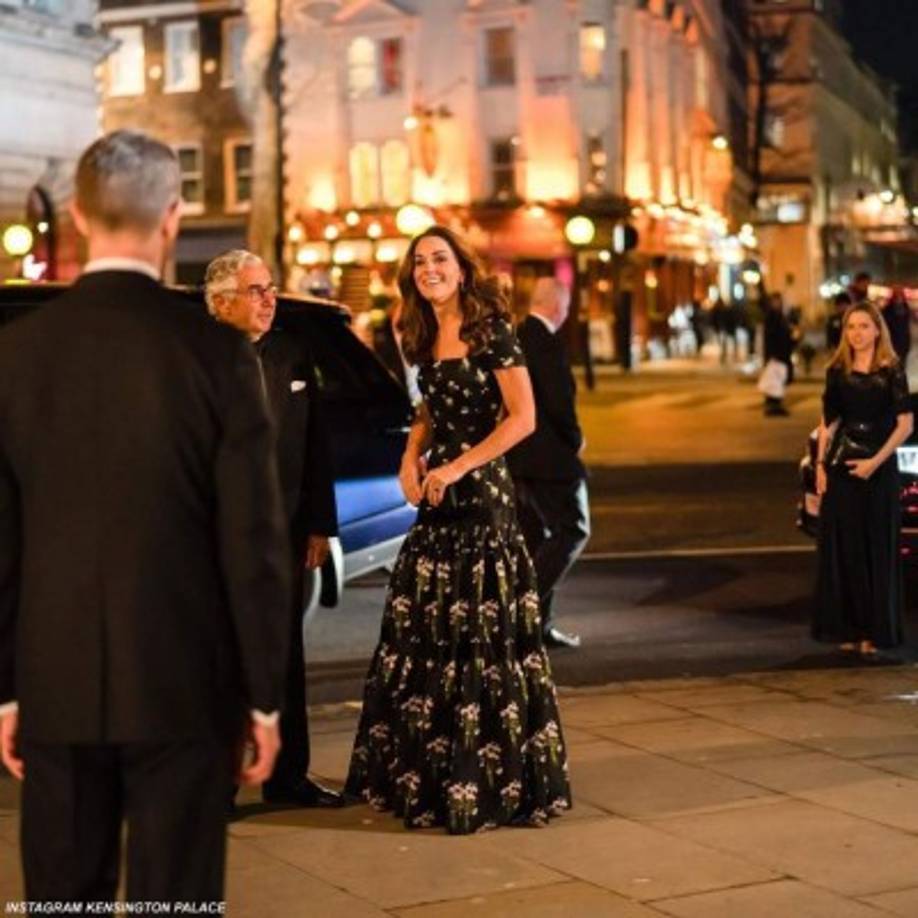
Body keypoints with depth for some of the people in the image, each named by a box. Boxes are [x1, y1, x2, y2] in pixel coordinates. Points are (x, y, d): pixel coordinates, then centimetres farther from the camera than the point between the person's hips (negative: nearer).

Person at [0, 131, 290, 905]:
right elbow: (252, 540, -9)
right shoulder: (217, 351, -9)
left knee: (65, 892, 14)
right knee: (176, 893, 6)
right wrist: (265, 694, 0)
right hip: (183, 682, -2)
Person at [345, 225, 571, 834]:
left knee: (483, 634, -5)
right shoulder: (425, 339, 12)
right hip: (435, 493, 8)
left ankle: (492, 779, 5)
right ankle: (423, 770, 19)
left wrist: (458, 467, -16)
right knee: (422, 627, 8)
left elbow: (523, 418, -14)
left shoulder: (491, 330, -9)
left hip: (480, 490, -7)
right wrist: (411, 459, 7)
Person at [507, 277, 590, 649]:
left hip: (515, 459, 9)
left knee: (535, 539, 14)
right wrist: (575, 440, -4)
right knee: (573, 530, 1)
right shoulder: (547, 344, -17)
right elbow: (559, 405, -22)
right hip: (548, 458, -9)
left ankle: (538, 624, 17)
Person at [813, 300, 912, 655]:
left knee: (877, 549, 0)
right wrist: (820, 463, 0)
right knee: (842, 547, 4)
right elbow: (828, 422, 10)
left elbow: (905, 424, -7)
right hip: (839, 467, 3)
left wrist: (875, 461, -15)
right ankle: (848, 628, 12)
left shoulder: (891, 372, -4)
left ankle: (875, 629, 6)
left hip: (878, 469, -3)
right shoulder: (837, 372, 6)